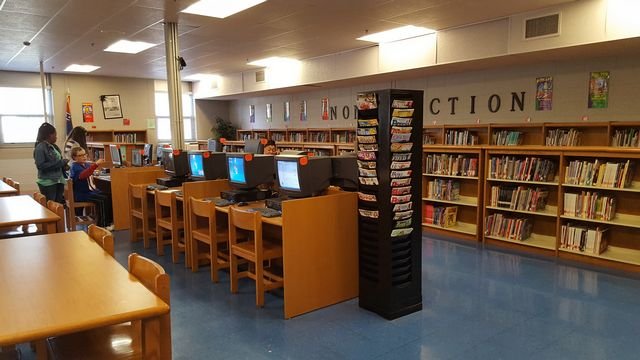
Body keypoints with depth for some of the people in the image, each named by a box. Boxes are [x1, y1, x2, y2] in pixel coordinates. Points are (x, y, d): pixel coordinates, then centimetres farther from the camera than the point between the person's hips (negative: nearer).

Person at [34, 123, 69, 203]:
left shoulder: (54, 146, 12)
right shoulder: (40, 148, -10)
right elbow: (41, 165, -18)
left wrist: (64, 165, 2)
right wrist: (60, 163, -18)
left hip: (59, 181, 7)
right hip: (48, 183, -7)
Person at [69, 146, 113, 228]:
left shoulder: (86, 164, 10)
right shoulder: (75, 166, -14)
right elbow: (83, 175, -35)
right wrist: (96, 164, -44)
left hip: (89, 190, 8)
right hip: (80, 194, -8)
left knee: (109, 196, -9)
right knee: (102, 199, -24)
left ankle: (109, 221, 1)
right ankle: (101, 225, -18)